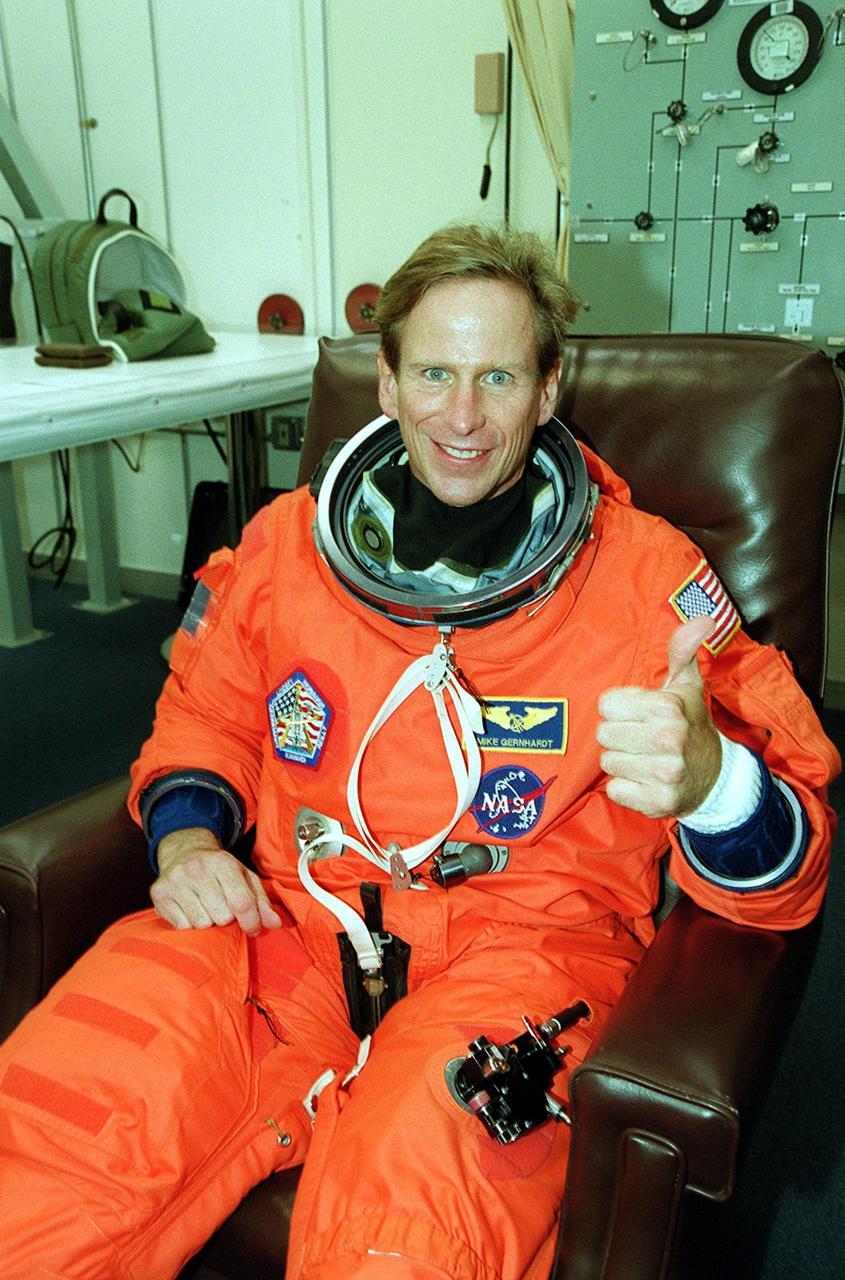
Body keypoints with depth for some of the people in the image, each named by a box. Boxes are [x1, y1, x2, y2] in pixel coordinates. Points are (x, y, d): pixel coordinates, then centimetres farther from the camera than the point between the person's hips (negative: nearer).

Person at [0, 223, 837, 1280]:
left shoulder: (646, 575, -3)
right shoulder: (288, 540, 7)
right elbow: (206, 712, 24)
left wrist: (708, 781, -28)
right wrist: (186, 831, 3)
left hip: (527, 935, -2)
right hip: (289, 919, 3)